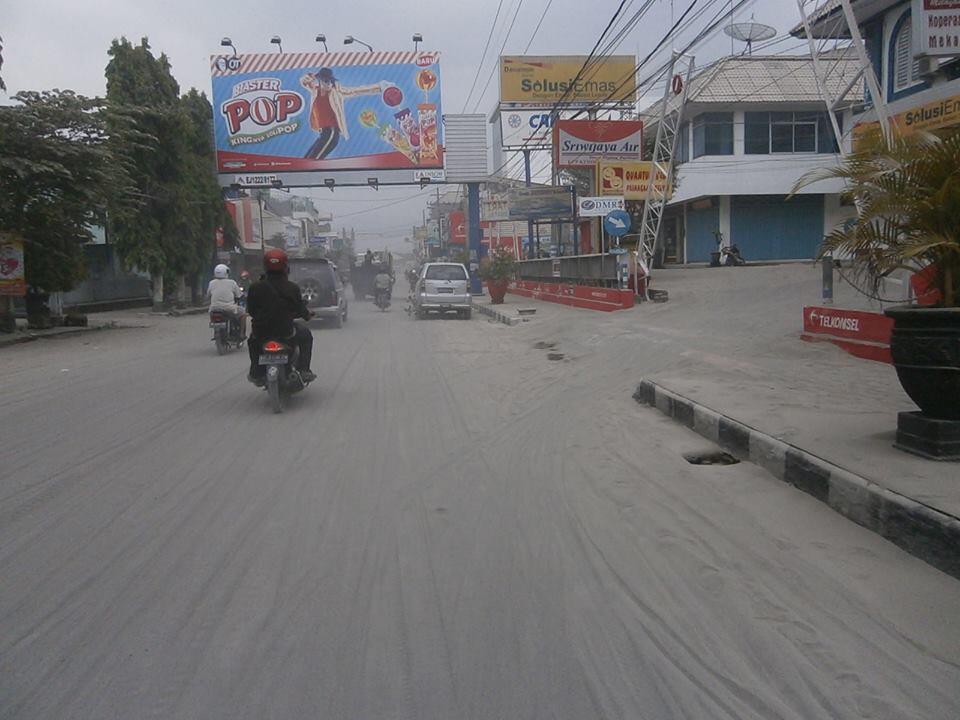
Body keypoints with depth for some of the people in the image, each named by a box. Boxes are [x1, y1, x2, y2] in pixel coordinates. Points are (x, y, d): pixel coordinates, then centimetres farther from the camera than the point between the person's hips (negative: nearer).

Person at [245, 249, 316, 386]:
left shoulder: (255, 287, -6)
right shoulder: (292, 288, -10)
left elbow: (250, 310, 3)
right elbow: (300, 309, 1)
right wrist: (307, 315, 25)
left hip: (261, 332, 2)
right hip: (286, 332, -2)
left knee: (253, 340, 36)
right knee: (306, 335, 27)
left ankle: (256, 374, 33)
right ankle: (304, 370, 20)